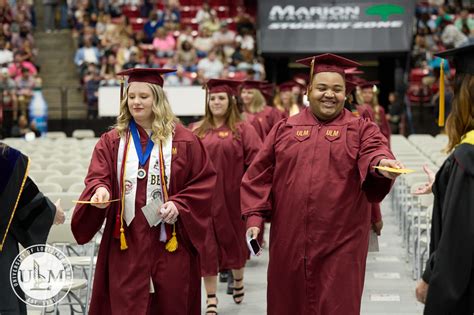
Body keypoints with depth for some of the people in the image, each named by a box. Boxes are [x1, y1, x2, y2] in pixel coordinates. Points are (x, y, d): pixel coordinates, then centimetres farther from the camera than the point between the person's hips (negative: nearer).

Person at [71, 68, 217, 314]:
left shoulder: (183, 141, 1)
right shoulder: (112, 141, 7)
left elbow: (205, 182, 1)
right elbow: (97, 177, -3)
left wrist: (179, 205, -13)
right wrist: (101, 190, -26)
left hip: (170, 244, -1)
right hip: (125, 243, 1)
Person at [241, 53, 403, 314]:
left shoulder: (361, 130, 5)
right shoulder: (284, 129, 10)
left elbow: (374, 152, -16)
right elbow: (259, 176, 8)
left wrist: (381, 163, -39)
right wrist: (255, 218, -2)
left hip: (341, 241, -2)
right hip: (290, 239, 2)